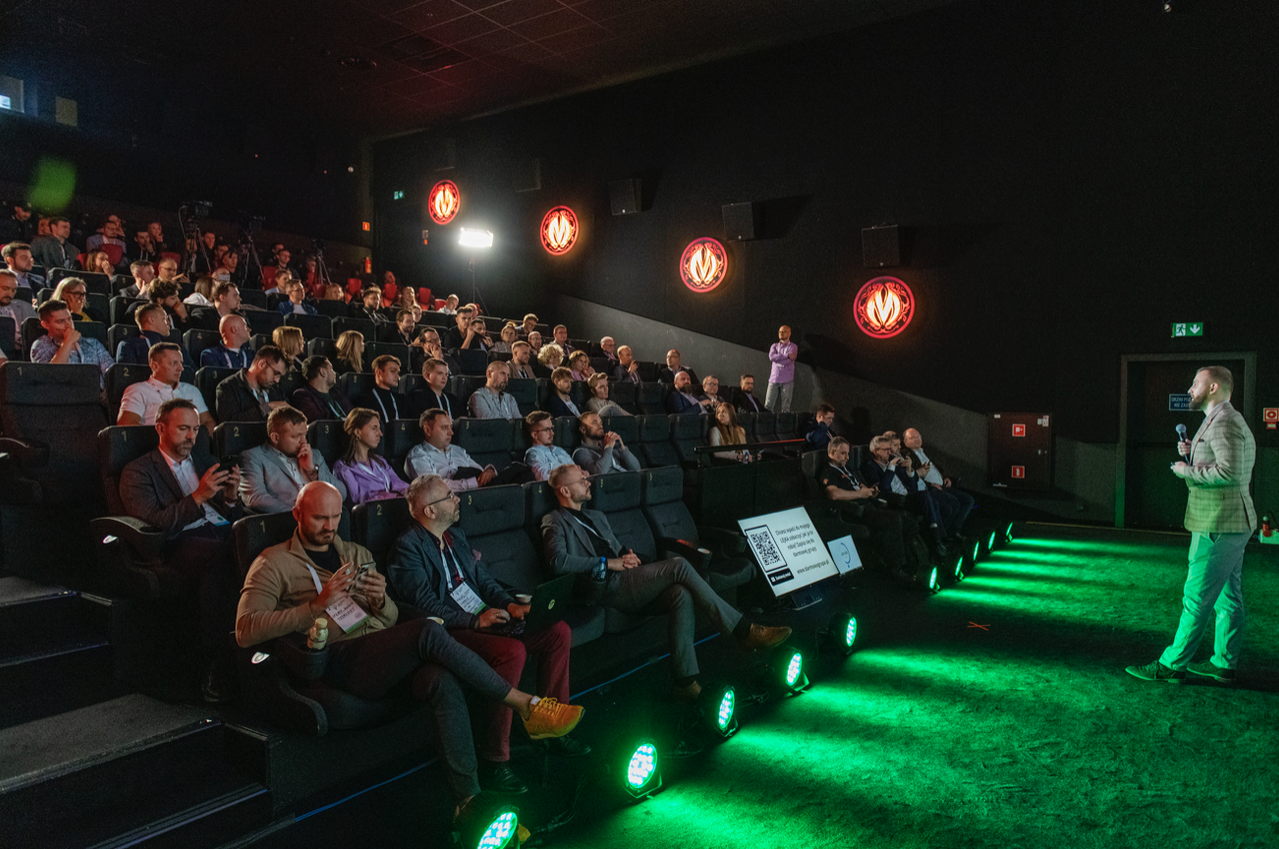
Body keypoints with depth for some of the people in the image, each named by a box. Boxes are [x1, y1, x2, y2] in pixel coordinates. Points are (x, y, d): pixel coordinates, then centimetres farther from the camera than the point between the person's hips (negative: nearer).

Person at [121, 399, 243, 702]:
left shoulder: (205, 461, 29)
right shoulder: (138, 472, 13)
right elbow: (154, 523, -4)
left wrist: (231, 497, 2)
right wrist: (198, 496, -12)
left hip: (224, 532, 4)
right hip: (183, 542, -4)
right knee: (219, 556, -39)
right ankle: (215, 667, -36)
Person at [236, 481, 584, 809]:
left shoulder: (357, 554, 25)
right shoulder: (274, 563, 9)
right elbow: (245, 631, -5)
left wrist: (380, 600, -2)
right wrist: (317, 604, -15)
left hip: (386, 653, 5)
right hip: (340, 660, -5)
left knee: (443, 681, -30)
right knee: (428, 630, -31)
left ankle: (469, 800, -29)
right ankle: (526, 706, -22)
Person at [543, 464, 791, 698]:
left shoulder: (596, 517, 30)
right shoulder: (554, 521, 3)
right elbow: (558, 561, -16)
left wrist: (627, 555, 7)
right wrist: (607, 563, -12)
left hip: (625, 584, 8)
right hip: (605, 589, -8)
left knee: (682, 594, -23)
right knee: (678, 566, -23)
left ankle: (685, 680, -26)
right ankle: (744, 631, -20)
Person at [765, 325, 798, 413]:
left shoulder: (793, 347, 7)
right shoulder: (774, 345, 16)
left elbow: (788, 361, -9)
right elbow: (771, 357, -6)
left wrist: (777, 358, -1)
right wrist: (787, 355, -8)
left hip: (787, 380, -2)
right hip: (774, 378, 2)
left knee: (785, 407, -2)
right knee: (768, 405, -4)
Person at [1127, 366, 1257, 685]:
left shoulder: (1224, 422, -16)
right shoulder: (1229, 420, 19)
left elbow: (1230, 471, -26)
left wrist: (1187, 470, -15)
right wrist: (1192, 456, 8)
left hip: (1218, 525, -11)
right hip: (1231, 523, 11)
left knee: (1197, 597, -6)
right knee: (1227, 595, 14)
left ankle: (1172, 664, -2)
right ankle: (1224, 663, 21)